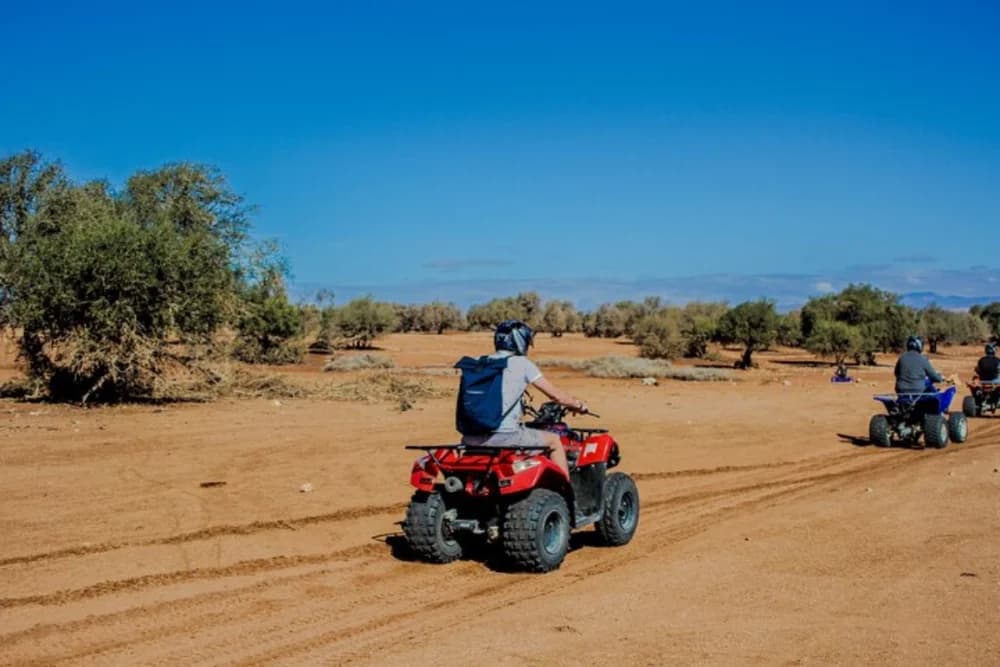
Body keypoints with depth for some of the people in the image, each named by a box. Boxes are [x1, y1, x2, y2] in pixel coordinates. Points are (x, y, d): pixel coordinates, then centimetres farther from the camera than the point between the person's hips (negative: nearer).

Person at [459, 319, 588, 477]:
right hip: (504, 436, -5)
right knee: (554, 440, 16)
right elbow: (556, 395, 4)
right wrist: (579, 405, 22)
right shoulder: (522, 364, 0)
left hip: (472, 438, 5)